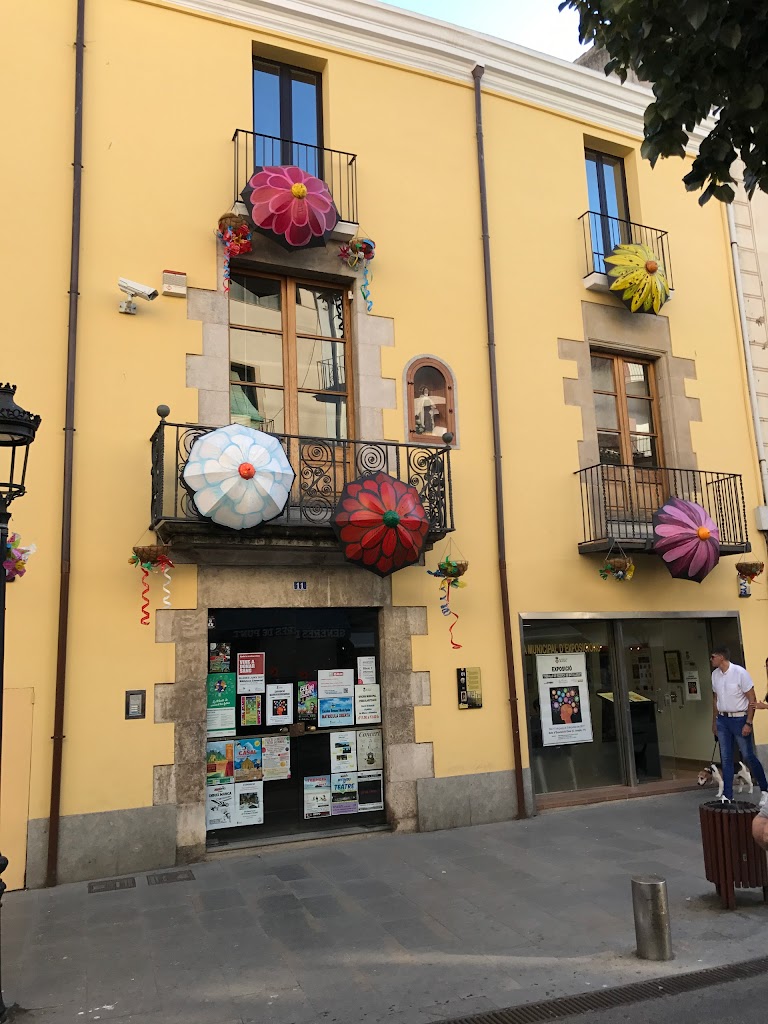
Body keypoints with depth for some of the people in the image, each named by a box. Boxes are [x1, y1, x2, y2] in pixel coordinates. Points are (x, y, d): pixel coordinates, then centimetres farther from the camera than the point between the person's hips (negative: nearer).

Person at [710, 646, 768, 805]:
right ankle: (727, 795, 12)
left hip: (739, 719, -5)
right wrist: (714, 721, 16)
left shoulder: (740, 672, -14)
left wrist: (748, 723, -15)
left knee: (748, 756, 2)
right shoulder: (715, 674, 4)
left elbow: (752, 700, -12)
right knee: (726, 759, 7)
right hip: (722, 720, 5)